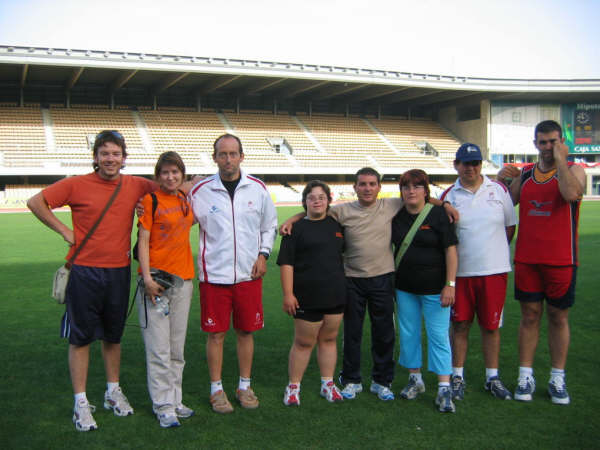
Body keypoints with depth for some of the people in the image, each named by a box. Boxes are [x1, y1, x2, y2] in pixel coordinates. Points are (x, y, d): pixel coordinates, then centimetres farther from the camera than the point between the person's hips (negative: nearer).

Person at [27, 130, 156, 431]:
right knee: (80, 337, 4)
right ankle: (81, 403, 15)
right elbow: (36, 202, -1)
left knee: (113, 336, 16)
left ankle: (113, 392, 32)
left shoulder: (135, 186, 2)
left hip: (119, 271, 3)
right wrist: (64, 230, -5)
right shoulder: (77, 185, -7)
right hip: (84, 271, -3)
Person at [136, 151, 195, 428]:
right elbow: (143, 241, -7)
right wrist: (147, 278, -15)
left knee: (177, 348, 11)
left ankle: (175, 400, 21)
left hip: (183, 279, 6)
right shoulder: (151, 200, -4)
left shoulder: (186, 200, 11)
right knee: (159, 349, -2)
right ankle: (163, 406, 7)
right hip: (156, 280, -5)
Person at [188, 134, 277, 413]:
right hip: (214, 274, -2)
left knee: (246, 331, 10)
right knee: (216, 334, 4)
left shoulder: (258, 188, 3)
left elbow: (269, 225, 14)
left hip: (249, 273, 2)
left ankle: (244, 386, 26)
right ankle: (216, 389, 19)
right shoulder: (200, 191, -3)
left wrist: (263, 254, 3)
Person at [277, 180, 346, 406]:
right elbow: (286, 262, -8)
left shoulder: (337, 225, 10)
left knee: (329, 339, 13)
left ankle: (328, 384, 25)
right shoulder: (296, 228, -4)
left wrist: (346, 287, 19)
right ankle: (293, 387, 17)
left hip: (336, 295, 4)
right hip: (308, 299, -4)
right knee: (304, 343, 3)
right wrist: (288, 294, -14)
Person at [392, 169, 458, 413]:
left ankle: (444, 389, 4)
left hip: (434, 288, -4)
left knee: (439, 336, -2)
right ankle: (415, 379, 26)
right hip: (405, 287, 4)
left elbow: (450, 250, -8)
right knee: (408, 334, 11)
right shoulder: (396, 217, 5)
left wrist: (450, 284, -13)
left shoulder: (438, 214, -7)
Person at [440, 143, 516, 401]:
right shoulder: (448, 196, 2)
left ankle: (492, 378, 21)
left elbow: (510, 226, 11)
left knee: (491, 325, 8)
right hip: (460, 271, 0)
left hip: (494, 269, 1)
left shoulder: (499, 190, 4)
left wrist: (495, 251, 5)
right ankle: (457, 377, 19)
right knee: (460, 325, 6)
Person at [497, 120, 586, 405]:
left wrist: (561, 160, -15)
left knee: (558, 318, 7)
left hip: (560, 260, -3)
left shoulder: (574, 170, -1)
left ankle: (557, 379, 18)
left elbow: (571, 193, -23)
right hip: (526, 259, 3)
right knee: (529, 316, 7)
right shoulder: (524, 174, 10)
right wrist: (500, 181, -2)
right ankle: (526, 376, 14)